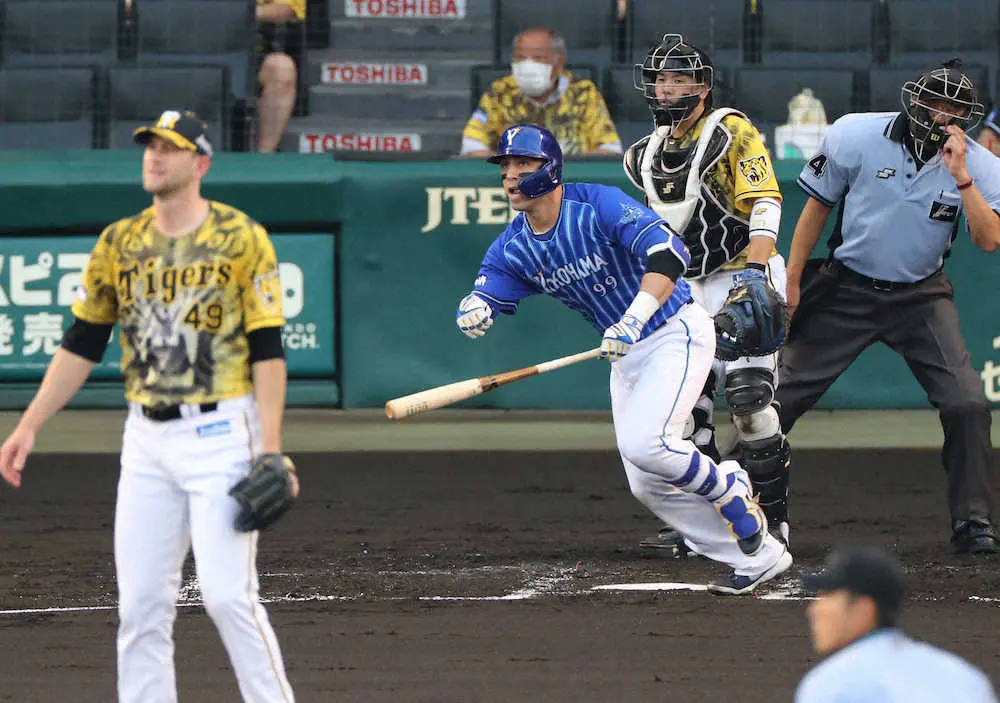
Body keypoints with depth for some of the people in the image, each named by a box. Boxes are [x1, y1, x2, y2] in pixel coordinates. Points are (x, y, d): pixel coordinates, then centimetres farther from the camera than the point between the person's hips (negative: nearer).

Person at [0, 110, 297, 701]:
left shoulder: (241, 238, -4)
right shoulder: (120, 243, 10)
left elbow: (268, 351, -7)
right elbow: (82, 344, 14)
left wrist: (270, 450, -16)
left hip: (220, 435, -5)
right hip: (146, 441, 5)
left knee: (229, 595, -13)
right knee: (140, 604, 3)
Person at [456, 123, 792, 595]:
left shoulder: (599, 206, -21)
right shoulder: (514, 248, -1)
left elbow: (668, 252, -31)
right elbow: (482, 300, -7)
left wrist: (633, 321, -41)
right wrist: (473, 311, -33)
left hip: (676, 331, -8)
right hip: (626, 356, 8)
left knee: (644, 445, -28)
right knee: (648, 486, 3)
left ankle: (730, 492, 1)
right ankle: (758, 559, 13)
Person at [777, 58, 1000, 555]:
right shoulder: (857, 136, -12)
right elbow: (817, 205, 0)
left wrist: (960, 177, -30)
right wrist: (791, 281, 0)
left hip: (920, 297, 1)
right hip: (847, 290, -1)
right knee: (780, 396, -3)